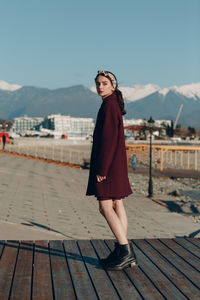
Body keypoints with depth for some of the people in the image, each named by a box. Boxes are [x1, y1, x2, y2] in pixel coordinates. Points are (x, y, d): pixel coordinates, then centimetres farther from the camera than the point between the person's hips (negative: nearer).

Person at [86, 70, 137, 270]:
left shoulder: (109, 106, -14)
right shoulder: (114, 105, 16)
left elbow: (108, 137, -21)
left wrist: (101, 168, -21)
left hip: (109, 163, -10)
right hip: (116, 162, 10)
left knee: (105, 207, -8)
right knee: (117, 205, 9)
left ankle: (126, 252, -7)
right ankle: (122, 252, 14)